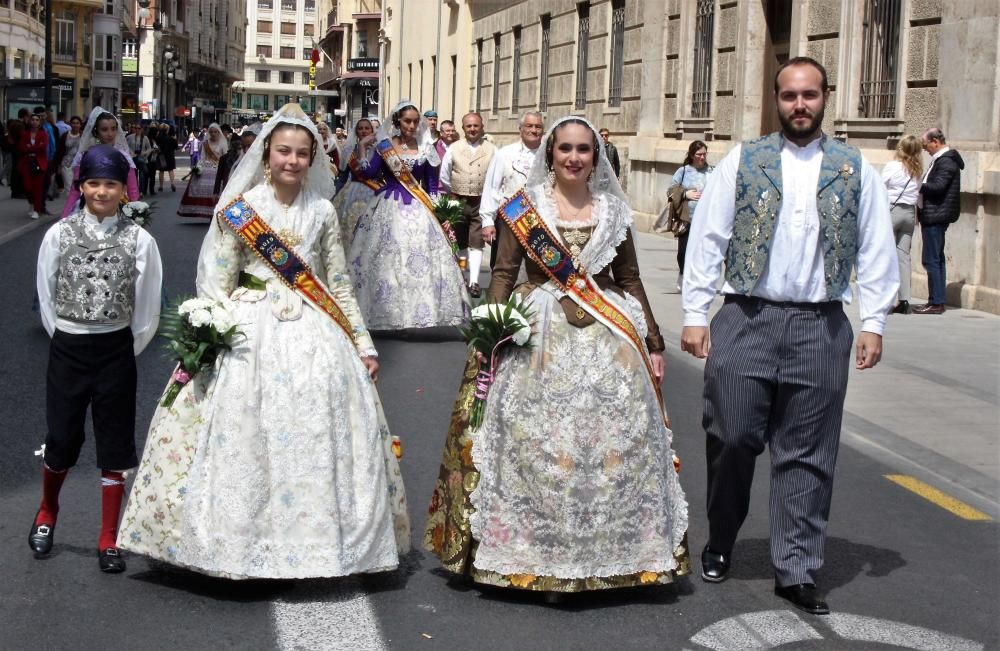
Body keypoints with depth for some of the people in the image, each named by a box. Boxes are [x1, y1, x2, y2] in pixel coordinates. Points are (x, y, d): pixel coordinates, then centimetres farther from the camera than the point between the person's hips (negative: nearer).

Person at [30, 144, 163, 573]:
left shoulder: (139, 240, -6)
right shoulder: (59, 234, -2)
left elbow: (147, 307, 1)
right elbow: (46, 296, 5)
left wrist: (126, 350, 3)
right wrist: (66, 341, 5)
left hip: (117, 350, 0)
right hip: (66, 348, 1)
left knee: (115, 444, 5)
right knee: (61, 440, 9)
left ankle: (109, 540, 16)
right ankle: (47, 512, 39)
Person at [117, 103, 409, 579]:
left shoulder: (322, 212, 8)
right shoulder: (240, 209, 1)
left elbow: (340, 287, 12)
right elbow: (218, 286, 0)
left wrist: (364, 345, 9)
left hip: (314, 336, 2)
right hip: (251, 335, -2)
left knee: (316, 441, -2)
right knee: (245, 440, -5)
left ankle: (311, 537, 9)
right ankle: (246, 540, 6)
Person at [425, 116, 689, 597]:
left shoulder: (613, 210, 11)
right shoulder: (524, 208, 4)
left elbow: (630, 281, 15)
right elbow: (503, 274, 1)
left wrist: (652, 342, 13)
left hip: (609, 340, 2)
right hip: (541, 338, -2)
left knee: (613, 440, 1)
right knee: (537, 440, -5)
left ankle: (609, 553, 14)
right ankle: (536, 553, 7)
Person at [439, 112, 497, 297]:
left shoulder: (491, 150, 0)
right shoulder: (454, 148, 2)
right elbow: (444, 175, 8)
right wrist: (453, 194, 10)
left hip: (481, 203, -2)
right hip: (458, 202, 2)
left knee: (476, 243, -8)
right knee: (459, 242, 13)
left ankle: (474, 282, -11)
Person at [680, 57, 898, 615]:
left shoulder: (855, 169, 8)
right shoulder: (743, 162, 4)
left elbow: (877, 250, 7)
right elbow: (707, 238, 2)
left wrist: (874, 322, 0)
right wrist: (695, 314, -3)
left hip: (822, 328, 1)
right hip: (746, 322, -1)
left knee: (807, 455, 5)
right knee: (733, 439, 3)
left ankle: (797, 571, 14)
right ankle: (720, 545, 25)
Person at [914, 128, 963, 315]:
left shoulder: (946, 161, -15)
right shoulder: (941, 159, 16)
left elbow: (937, 186, -24)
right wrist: (919, 186, 2)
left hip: (936, 216, -11)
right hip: (935, 217, 11)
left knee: (931, 260, -8)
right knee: (937, 259, 14)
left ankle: (936, 303, -6)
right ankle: (938, 301, 20)